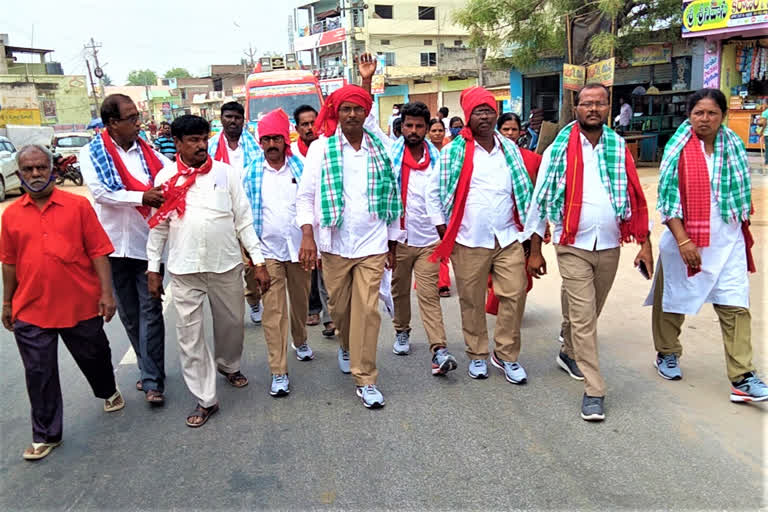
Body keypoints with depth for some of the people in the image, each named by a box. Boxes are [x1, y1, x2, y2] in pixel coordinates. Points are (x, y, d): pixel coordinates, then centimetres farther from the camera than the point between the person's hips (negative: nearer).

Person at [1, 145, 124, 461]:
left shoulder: (78, 206, -4)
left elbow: (98, 252, -6)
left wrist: (106, 293, -11)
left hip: (80, 305, -1)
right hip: (31, 310, 2)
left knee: (94, 357, 18)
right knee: (39, 373, 8)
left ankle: (108, 392, 48)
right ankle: (45, 435, 23)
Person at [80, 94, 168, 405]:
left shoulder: (146, 151, 6)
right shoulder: (91, 153, 1)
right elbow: (100, 192, -13)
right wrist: (142, 197, -22)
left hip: (147, 243, 0)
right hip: (114, 245, 1)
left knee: (150, 310, -3)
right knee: (128, 312, 12)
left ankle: (152, 380, 3)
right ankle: (150, 369, 28)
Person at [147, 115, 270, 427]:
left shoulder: (227, 173, 0)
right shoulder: (166, 177, 1)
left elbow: (243, 219, 1)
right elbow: (159, 227, 6)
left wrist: (258, 262, -2)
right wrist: (153, 269, 5)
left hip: (227, 265, 1)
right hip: (184, 271, 0)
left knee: (232, 323, 15)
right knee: (190, 334, 2)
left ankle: (229, 366, 45)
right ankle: (205, 399, 15)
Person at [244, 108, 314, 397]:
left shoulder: (301, 169, 1)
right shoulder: (252, 174, 1)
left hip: (299, 248, 1)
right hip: (268, 251, -1)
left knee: (300, 301, 17)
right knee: (273, 311, -2)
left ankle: (300, 342, 45)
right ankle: (278, 372, 4)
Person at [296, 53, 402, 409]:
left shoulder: (380, 149, 5)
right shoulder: (321, 148, 0)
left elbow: (392, 198, 10)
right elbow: (305, 196, -1)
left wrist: (393, 242, 11)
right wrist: (307, 235, -14)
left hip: (373, 245, 0)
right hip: (334, 245, 0)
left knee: (367, 310, -2)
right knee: (339, 307, 14)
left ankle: (365, 379, 10)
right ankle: (347, 347, 46)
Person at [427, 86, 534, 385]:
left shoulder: (510, 150, 10)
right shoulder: (453, 152, -1)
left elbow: (524, 191, 17)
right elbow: (433, 191, 4)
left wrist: (526, 226, 13)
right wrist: (442, 228, 2)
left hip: (508, 237, 3)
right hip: (469, 241, -3)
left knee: (514, 295, 0)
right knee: (472, 301, 6)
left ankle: (506, 355, 17)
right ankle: (477, 355, 24)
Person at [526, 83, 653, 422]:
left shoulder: (619, 149, 6)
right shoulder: (559, 150, -3)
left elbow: (635, 199, 9)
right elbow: (539, 201, -1)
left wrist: (644, 243, 4)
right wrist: (534, 251, -1)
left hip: (609, 246, 4)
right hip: (573, 247, -3)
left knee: (589, 313, 17)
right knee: (583, 317, -5)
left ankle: (569, 354, 42)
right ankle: (594, 390, 1)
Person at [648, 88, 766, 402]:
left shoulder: (733, 146, 5)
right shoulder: (679, 149, -7)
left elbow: (743, 194, 14)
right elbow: (668, 198, -10)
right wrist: (683, 241, -16)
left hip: (728, 241, 3)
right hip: (684, 238, -3)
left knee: (736, 307, -2)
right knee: (673, 300, 12)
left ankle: (742, 378, 3)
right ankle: (667, 354, 34)